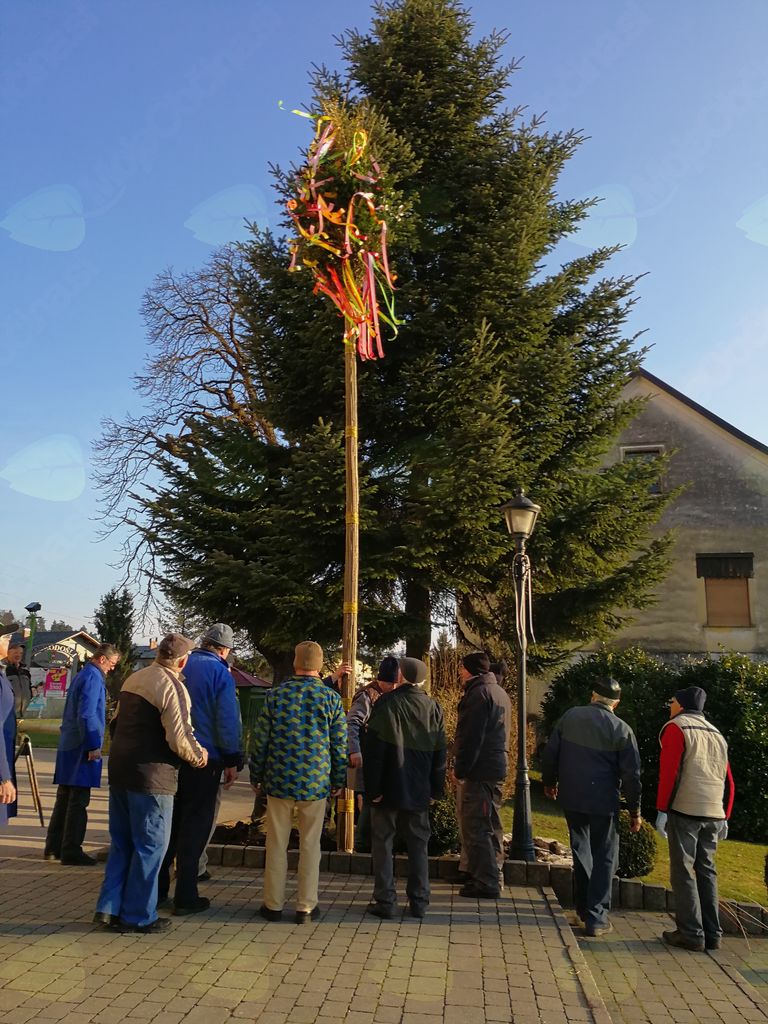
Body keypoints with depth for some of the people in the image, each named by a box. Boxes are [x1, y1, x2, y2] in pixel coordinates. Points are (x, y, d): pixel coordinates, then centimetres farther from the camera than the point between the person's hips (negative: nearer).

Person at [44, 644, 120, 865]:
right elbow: (86, 714, -22)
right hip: (82, 747, -10)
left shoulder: (82, 675, 17)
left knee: (65, 798, 15)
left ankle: (53, 847, 21)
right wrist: (94, 745, -20)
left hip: (68, 746, 10)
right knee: (78, 801, -4)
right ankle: (71, 851, 1)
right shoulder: (93, 677, -14)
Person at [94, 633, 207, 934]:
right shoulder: (172, 687, -15)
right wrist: (198, 755, -1)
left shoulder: (133, 679, 11)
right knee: (150, 846, 5)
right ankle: (139, 916, 13)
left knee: (121, 843, 18)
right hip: (152, 776, -8)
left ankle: (108, 908, 21)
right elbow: (179, 739, -20)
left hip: (119, 770, 8)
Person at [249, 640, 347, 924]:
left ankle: (273, 904, 19)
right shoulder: (331, 698, -4)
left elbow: (260, 739, 0)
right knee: (310, 845, 10)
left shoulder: (275, 695, -4)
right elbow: (340, 745, 0)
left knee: (276, 844, 11)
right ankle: (306, 907, 15)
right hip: (316, 783, 0)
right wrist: (338, 781, 10)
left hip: (279, 781, 0)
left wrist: (256, 776, 11)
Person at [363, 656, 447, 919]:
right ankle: (419, 902, 15)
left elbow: (373, 749, -12)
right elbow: (439, 753, 7)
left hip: (388, 788, -4)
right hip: (419, 790, 4)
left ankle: (385, 901, 8)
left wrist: (372, 787, -8)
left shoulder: (386, 703, -11)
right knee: (418, 845, 12)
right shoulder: (433, 708, 2)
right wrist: (436, 789, 13)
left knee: (382, 843, 7)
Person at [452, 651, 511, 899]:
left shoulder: (479, 693, -13)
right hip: (497, 768, 10)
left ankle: (486, 883, -4)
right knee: (490, 825, 17)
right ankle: (492, 876, 24)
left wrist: (459, 769, -14)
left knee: (475, 827, -6)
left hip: (480, 769, -10)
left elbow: (471, 737, -19)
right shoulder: (499, 692, 18)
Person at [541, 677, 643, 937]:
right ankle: (596, 918, 8)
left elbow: (550, 753, 4)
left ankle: (584, 911, 28)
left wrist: (549, 781, 21)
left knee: (581, 851, 19)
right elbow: (631, 774, -7)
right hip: (603, 802, -3)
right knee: (604, 858, 9)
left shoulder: (570, 717, -1)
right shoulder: (621, 729, -8)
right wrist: (635, 811, 3)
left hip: (571, 798, 3)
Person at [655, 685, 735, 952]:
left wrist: (661, 810, -12)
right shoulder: (717, 735, 18)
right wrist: (724, 817, 20)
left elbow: (668, 772, -13)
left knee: (683, 872, 0)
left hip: (684, 811, -6)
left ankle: (691, 934, -1)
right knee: (706, 871, 13)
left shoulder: (676, 727, -3)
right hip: (713, 815, 7)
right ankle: (712, 934, 15)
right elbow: (728, 782, 17)